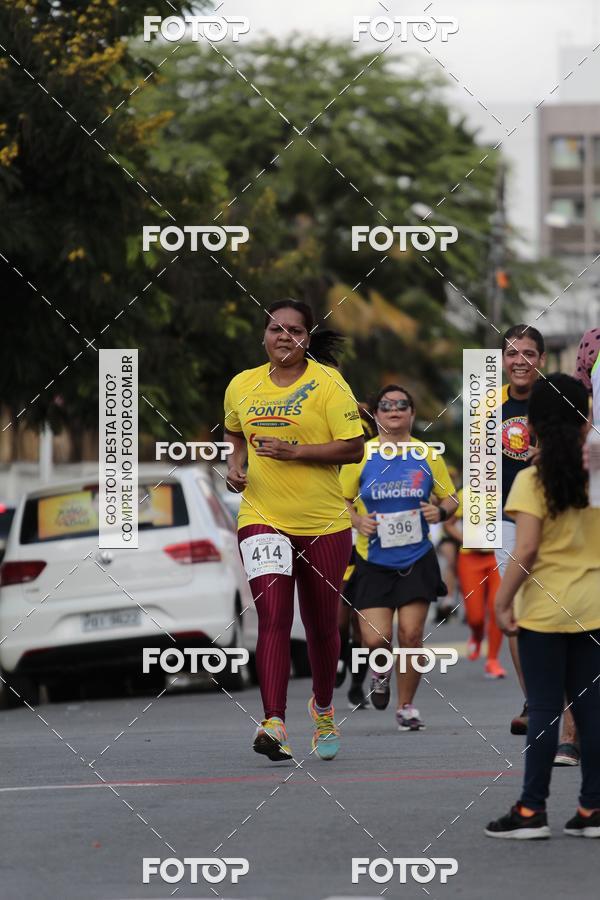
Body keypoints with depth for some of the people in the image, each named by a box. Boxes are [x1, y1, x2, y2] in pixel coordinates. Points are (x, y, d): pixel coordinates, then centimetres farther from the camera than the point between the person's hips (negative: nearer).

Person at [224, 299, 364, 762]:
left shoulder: (327, 384, -6)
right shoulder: (242, 386, 7)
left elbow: (353, 447, -11)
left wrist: (295, 451, -19)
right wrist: (236, 463, 7)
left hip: (324, 524, -1)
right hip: (262, 519, 1)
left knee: (321, 625, 11)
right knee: (273, 619, -15)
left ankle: (323, 710, 36)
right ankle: (274, 724, -23)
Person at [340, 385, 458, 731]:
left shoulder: (428, 455, 1)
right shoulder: (360, 455, -2)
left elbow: (451, 497, 10)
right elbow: (342, 500, 7)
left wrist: (441, 511, -12)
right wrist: (357, 521, -13)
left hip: (417, 560, 1)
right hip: (374, 562, -1)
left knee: (411, 634, -5)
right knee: (376, 640, -9)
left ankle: (407, 706, 13)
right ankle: (381, 671, 29)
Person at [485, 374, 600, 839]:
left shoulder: (532, 480, -11)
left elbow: (527, 550, -15)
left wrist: (504, 600, -7)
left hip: (545, 609, -4)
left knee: (544, 709, 0)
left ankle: (532, 810, 3)